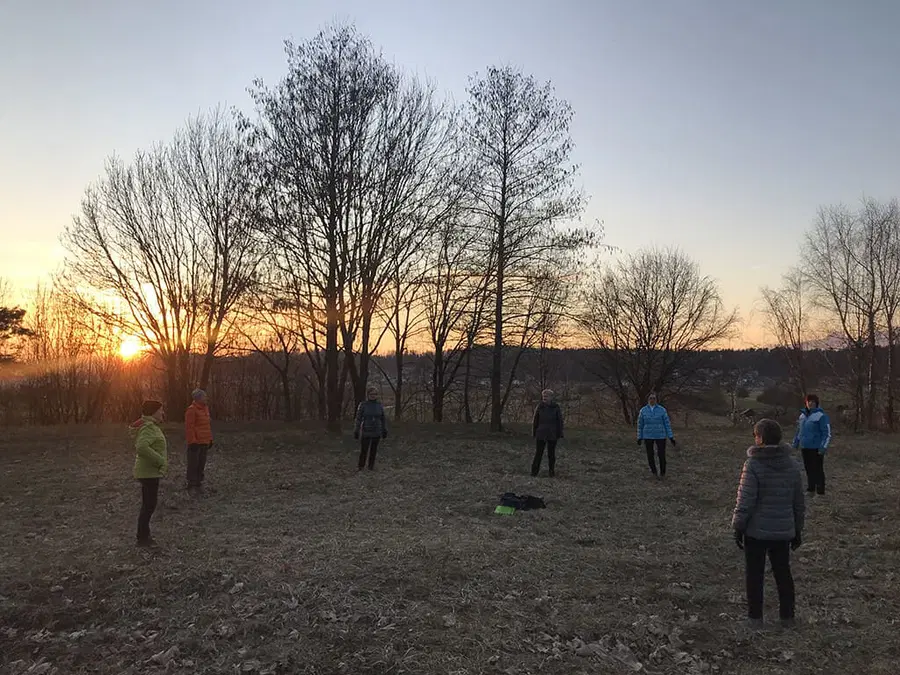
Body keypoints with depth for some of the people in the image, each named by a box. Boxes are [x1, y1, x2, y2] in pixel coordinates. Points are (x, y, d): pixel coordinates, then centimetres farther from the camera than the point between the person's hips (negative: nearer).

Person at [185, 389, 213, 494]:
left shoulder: (205, 408, 13)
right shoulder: (191, 410, -13)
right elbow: (189, 427, -16)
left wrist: (210, 439, 17)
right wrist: (192, 441, -19)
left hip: (204, 442, 8)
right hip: (195, 443, -8)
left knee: (201, 464, 12)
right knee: (193, 464, -1)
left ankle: (198, 483, 21)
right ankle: (191, 485, 7)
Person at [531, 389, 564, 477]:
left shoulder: (556, 407, -3)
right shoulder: (539, 407, 0)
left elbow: (560, 421, 0)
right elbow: (535, 421, 4)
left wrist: (559, 434, -3)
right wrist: (534, 433, 2)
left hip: (552, 435, -1)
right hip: (540, 434, 1)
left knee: (551, 454, 9)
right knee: (538, 453, 2)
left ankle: (552, 471, 19)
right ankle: (534, 472, 7)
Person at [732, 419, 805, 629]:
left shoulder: (753, 464, -18)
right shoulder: (792, 465, 0)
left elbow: (745, 501, -17)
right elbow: (799, 502, 7)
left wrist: (738, 527, -6)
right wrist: (798, 529, 17)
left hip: (756, 531, -5)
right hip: (783, 531, 5)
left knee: (755, 574, 9)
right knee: (783, 572, 18)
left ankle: (755, 616, 16)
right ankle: (787, 616, 27)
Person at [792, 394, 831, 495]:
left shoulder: (821, 416, -11)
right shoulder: (803, 415, 12)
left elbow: (827, 433, -13)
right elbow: (799, 430, 23)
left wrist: (823, 447, -18)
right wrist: (796, 442, 20)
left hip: (816, 449, -7)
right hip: (805, 448, 7)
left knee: (818, 470, -2)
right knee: (808, 469, 14)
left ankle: (820, 491, 4)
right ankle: (810, 489, 24)